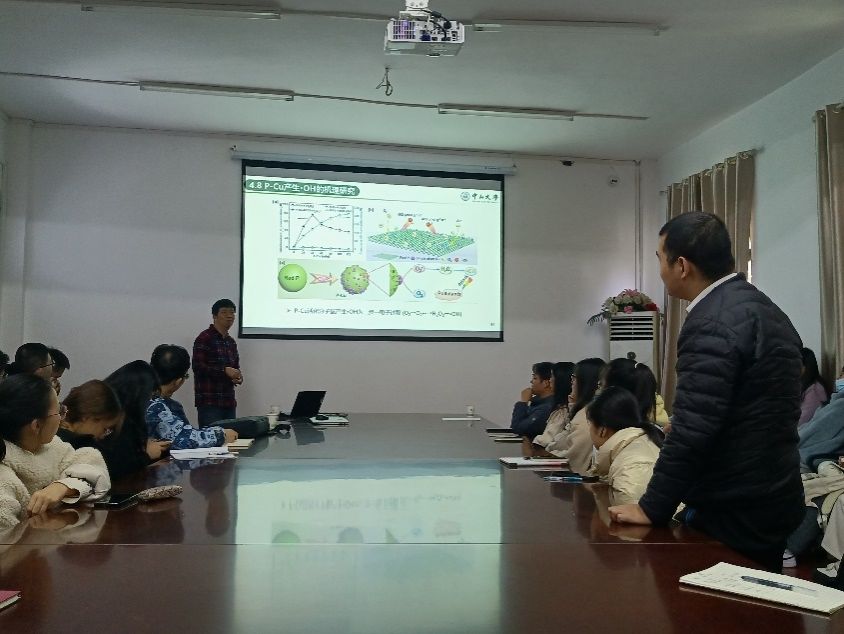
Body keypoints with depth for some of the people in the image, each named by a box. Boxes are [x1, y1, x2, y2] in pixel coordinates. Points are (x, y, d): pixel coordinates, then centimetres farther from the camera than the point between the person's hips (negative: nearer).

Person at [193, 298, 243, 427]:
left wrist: (238, 377, 6)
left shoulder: (231, 342, 18)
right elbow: (198, 367, -14)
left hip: (229, 402, 7)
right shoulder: (204, 338, -5)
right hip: (209, 402, -7)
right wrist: (224, 371, -19)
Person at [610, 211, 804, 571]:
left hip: (733, 513, -9)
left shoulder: (712, 324, -21)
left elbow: (692, 430, -24)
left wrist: (652, 508, -14)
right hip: (775, 501, 9)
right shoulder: (764, 309, 10)